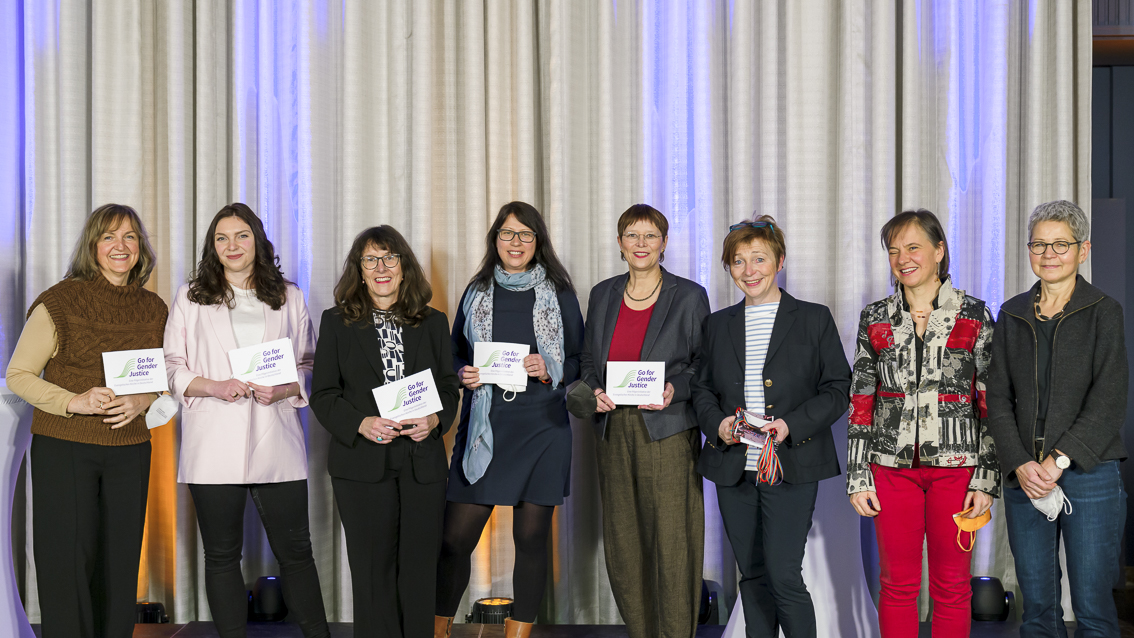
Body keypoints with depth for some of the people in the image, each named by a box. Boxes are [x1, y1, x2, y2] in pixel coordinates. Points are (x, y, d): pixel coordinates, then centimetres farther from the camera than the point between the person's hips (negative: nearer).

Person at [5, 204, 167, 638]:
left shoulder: (153, 310, 7)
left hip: (129, 451, 4)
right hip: (63, 449, -4)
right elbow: (18, 375, -3)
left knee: (120, 566, 7)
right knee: (68, 565, -4)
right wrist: (74, 401, -18)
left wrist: (140, 402, -4)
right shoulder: (61, 302, -5)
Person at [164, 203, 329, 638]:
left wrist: (282, 389, -7)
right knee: (221, 556, 7)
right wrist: (214, 387, -11)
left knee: (295, 551, 2)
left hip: (276, 444, 0)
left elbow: (310, 366, 13)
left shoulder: (288, 296, 11)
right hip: (214, 450, 0)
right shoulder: (191, 297, 8)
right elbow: (171, 367, 6)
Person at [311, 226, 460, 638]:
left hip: (422, 461, 2)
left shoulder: (433, 323, 12)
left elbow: (449, 387, 12)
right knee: (373, 571, 2)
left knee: (420, 570, 3)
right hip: (363, 464, -1)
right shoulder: (337, 322, 6)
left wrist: (435, 420, -10)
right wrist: (361, 424, -15)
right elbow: (323, 395, 2)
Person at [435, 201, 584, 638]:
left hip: (542, 429, -1)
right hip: (484, 427, 1)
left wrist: (549, 371, -12)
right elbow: (456, 354, 17)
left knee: (531, 538, 3)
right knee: (454, 539, -1)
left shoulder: (559, 294, 5)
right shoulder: (476, 292, 11)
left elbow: (580, 362, 7)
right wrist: (464, 374, -4)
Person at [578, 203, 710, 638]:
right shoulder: (603, 295, 11)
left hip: (668, 434, -4)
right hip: (614, 432, 4)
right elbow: (589, 360, 18)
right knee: (622, 549, 8)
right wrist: (595, 392, -1)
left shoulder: (689, 296, -1)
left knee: (672, 548, -6)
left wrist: (675, 389, -15)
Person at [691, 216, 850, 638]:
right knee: (752, 575, 10)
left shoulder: (814, 319, 2)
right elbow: (702, 388, 16)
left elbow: (838, 389, 0)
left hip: (792, 468, -4)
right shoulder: (718, 325, 13)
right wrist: (717, 424, -6)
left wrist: (791, 425, -14)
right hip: (733, 469, 4)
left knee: (783, 575, -10)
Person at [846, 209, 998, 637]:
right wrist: (858, 477, 2)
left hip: (956, 466, -1)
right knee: (897, 585, 7)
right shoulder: (875, 319, 7)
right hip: (893, 468, 2)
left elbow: (991, 404, 0)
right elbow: (861, 402, 7)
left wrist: (987, 480, -5)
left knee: (952, 587, 5)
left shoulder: (975, 316, 1)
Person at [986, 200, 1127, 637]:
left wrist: (1060, 458, -16)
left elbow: (1109, 401, -8)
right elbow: (998, 398, 6)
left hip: (1089, 474, -3)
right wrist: (1020, 464, -8)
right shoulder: (1012, 315, 10)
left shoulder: (1104, 313, 0)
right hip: (1024, 477, 3)